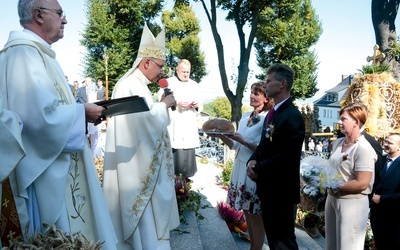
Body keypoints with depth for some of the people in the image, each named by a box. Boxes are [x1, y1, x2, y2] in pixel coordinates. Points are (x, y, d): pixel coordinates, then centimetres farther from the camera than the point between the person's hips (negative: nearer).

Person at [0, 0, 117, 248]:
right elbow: (42, 114, -29)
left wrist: (81, 112, 10)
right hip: (47, 168, -10)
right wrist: (82, 112, -14)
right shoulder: (24, 53, -18)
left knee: (71, 226, 19)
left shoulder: (37, 53, 15)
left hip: (60, 164, 11)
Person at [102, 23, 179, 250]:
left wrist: (161, 106, 8)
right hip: (134, 164, -11)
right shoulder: (130, 86, -19)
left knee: (144, 213, 19)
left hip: (141, 163, 11)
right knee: (142, 217, 1)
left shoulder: (137, 85, 13)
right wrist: (164, 105, -11)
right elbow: (148, 122, -26)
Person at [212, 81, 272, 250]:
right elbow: (236, 145, 10)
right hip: (240, 169, 7)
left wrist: (243, 141, -23)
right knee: (246, 211, 17)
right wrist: (221, 136, -4)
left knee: (256, 214, 5)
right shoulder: (245, 116, 8)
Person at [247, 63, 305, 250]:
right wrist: (252, 161, -4)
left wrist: (258, 168, -14)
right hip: (268, 187, 9)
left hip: (282, 191, -9)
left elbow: (284, 157, -25)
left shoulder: (293, 117, -21)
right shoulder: (272, 113, 11)